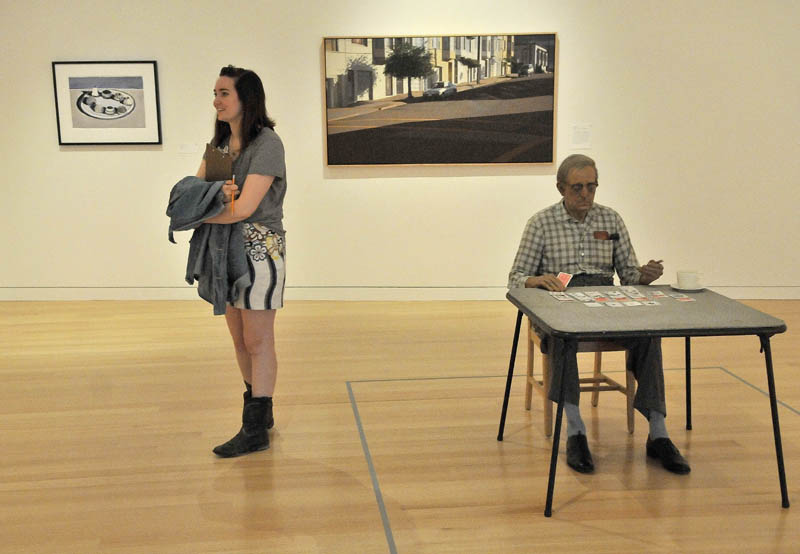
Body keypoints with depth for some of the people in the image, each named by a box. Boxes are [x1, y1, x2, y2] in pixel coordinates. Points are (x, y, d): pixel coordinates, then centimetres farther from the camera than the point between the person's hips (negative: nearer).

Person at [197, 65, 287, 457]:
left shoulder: (266, 144, -15)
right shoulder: (219, 141, 11)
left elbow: (244, 207, -22)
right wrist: (217, 194, -19)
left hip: (260, 248, -8)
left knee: (258, 341, 0)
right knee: (240, 339, 15)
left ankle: (255, 430, 8)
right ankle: (260, 409, 30)